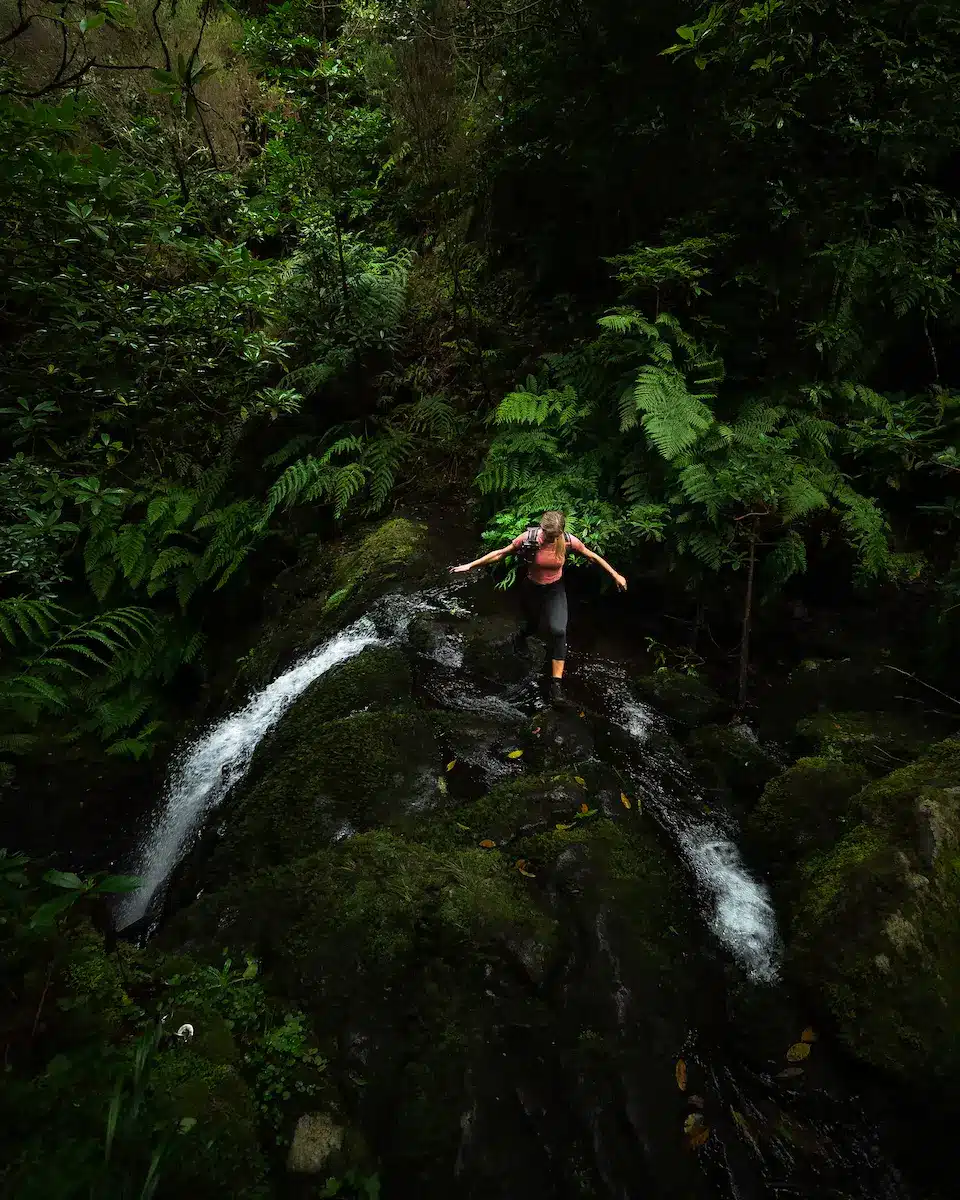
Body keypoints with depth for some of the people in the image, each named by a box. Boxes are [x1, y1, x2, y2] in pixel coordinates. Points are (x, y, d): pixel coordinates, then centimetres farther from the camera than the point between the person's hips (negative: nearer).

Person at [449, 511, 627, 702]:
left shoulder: (569, 541, -23)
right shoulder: (529, 538, -27)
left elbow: (592, 556, -7)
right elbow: (500, 553, -17)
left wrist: (615, 575, 0)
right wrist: (470, 565, -16)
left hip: (555, 590, 0)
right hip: (531, 589, 0)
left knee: (558, 631, -18)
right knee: (531, 624, 23)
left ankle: (556, 681, -8)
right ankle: (520, 639, 64)